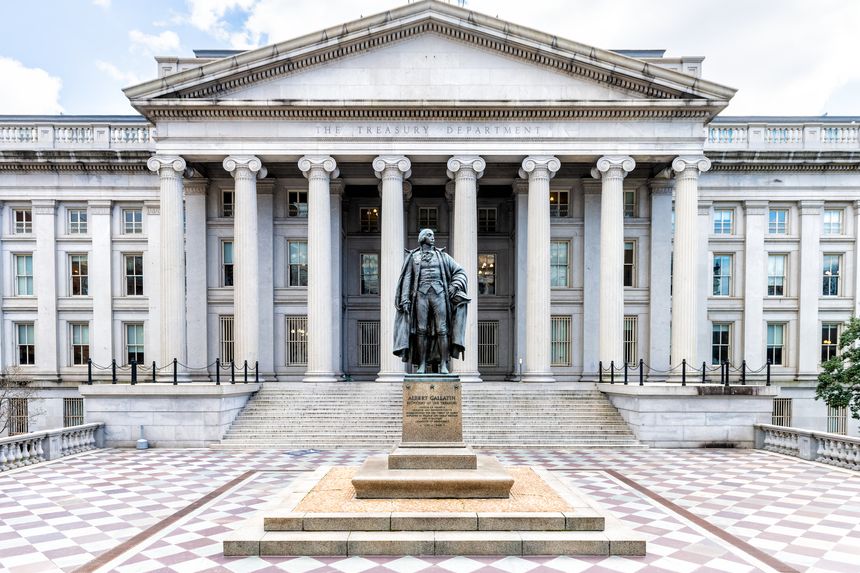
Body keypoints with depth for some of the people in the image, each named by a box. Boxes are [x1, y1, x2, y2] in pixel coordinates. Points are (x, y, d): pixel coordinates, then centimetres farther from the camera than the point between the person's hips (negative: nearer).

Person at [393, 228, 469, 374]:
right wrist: (405, 300, -3)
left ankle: (443, 365, -6)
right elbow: (407, 279, 8)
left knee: (442, 330, -7)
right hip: (421, 295, 0)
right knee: (421, 330, -5)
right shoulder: (413, 256, 14)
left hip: (439, 294, 1)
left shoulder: (442, 256, 17)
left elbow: (460, 272, 15)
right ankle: (422, 365, 0)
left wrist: (455, 285, -4)